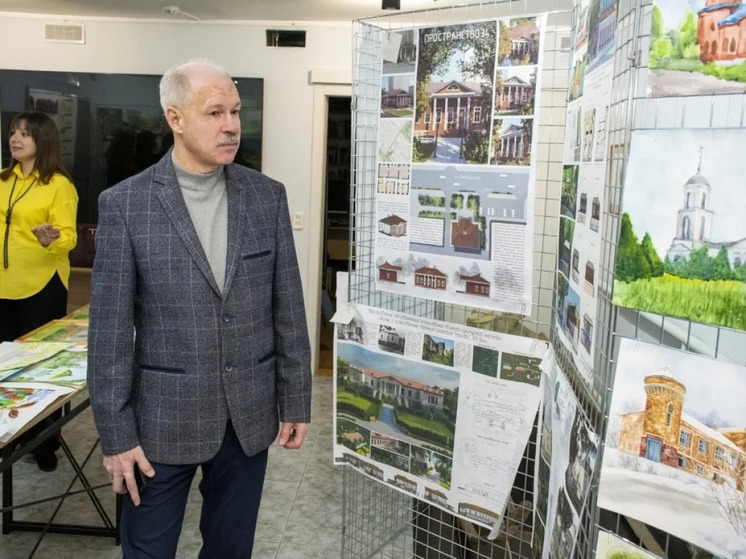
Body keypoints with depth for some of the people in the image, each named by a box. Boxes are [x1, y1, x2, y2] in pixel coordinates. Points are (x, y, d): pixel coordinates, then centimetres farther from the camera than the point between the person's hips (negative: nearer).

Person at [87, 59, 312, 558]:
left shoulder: (268, 196, 0)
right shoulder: (125, 203, -8)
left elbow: (288, 309, 2)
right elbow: (110, 329, -7)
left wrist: (296, 402, 3)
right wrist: (116, 433, -7)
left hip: (249, 415, 2)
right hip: (163, 418, -2)